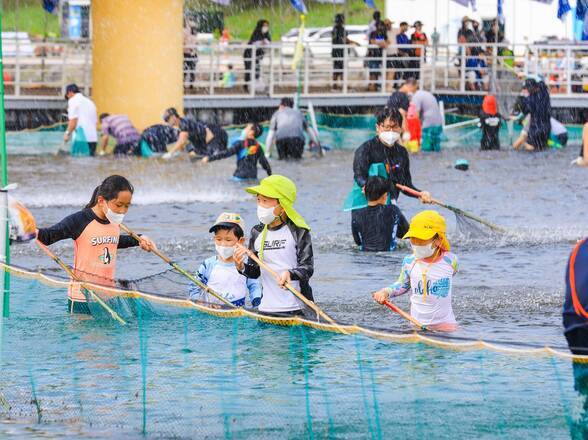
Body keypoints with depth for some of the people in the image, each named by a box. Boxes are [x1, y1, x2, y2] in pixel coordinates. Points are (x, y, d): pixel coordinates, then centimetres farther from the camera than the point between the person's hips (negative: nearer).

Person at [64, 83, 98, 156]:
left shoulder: (73, 100, -1)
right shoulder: (89, 101, 22)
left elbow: (73, 120, -11)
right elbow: (96, 121, 21)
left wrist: (67, 133, -3)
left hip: (81, 138, -7)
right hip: (93, 138, 7)